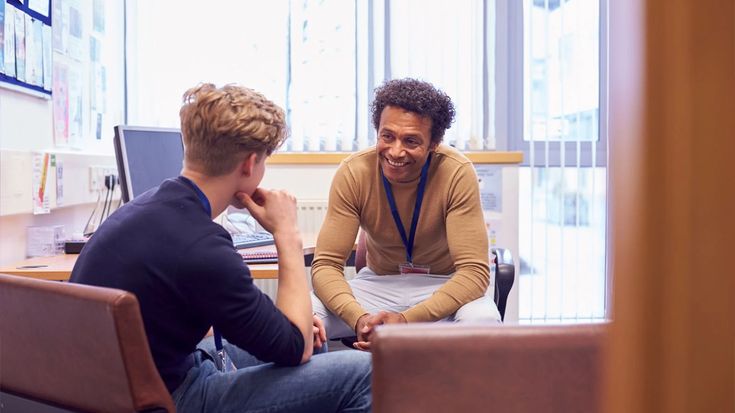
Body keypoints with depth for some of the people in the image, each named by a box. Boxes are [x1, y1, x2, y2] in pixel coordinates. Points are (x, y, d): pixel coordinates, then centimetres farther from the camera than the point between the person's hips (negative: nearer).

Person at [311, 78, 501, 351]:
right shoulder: (353, 173, -16)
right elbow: (326, 264, -17)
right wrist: (359, 318, -37)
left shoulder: (457, 173, -22)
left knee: (482, 320, -35)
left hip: (444, 285, -1)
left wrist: (406, 319, -38)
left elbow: (474, 271, -24)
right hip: (378, 283, 1)